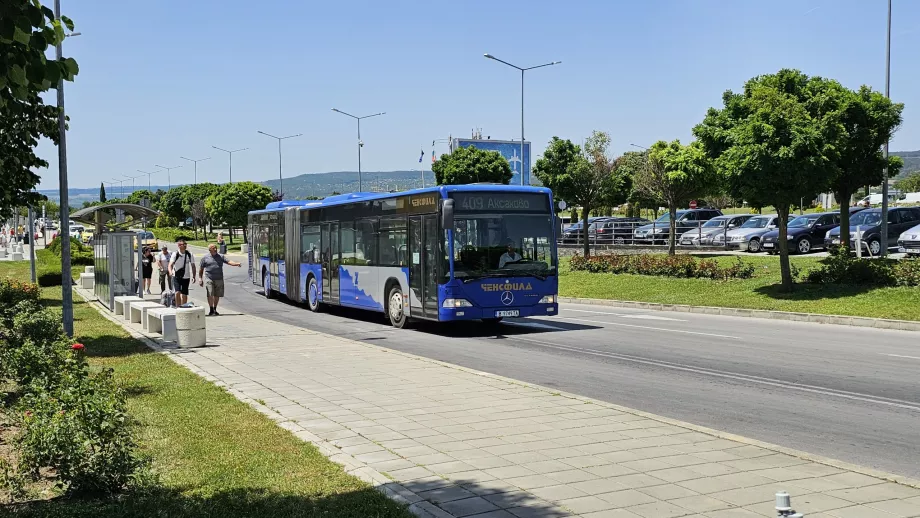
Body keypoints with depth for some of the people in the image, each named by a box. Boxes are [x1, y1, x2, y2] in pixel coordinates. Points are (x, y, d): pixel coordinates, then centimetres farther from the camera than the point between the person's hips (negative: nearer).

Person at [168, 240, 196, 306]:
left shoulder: (189, 254, -1)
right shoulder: (175, 254, -7)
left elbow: (193, 266, 6)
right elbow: (170, 264, -16)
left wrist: (194, 276, -2)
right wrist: (170, 272, -36)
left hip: (186, 277, 2)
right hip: (176, 277, -2)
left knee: (184, 294, 5)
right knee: (177, 292, -17)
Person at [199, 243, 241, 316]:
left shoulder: (221, 257, 10)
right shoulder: (205, 258, 6)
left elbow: (229, 261, -1)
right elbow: (201, 269, 11)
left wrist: (236, 264, -20)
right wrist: (200, 279, 8)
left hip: (219, 279, 2)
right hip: (209, 279, -2)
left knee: (217, 295, 8)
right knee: (210, 295, -10)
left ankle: (215, 309, 23)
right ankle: (211, 310, -4)